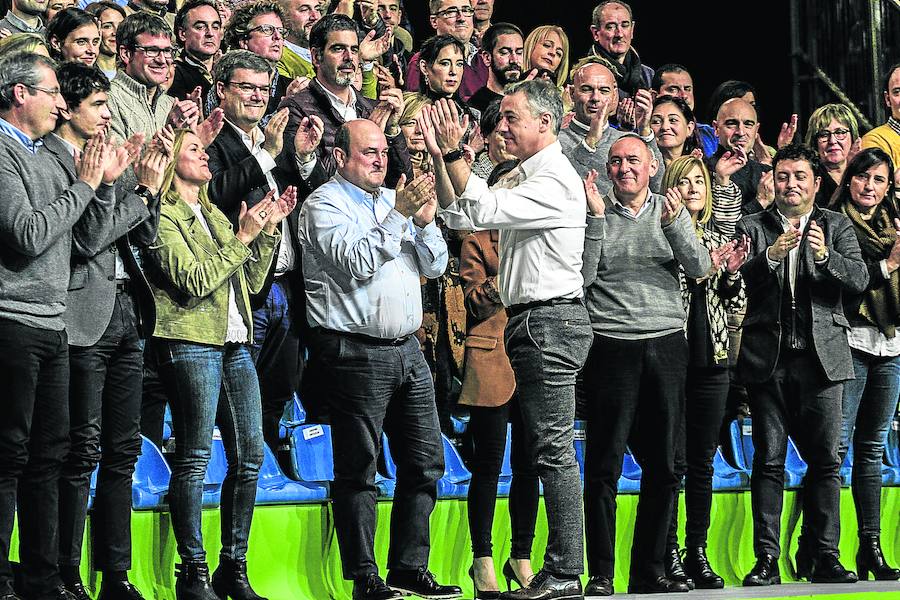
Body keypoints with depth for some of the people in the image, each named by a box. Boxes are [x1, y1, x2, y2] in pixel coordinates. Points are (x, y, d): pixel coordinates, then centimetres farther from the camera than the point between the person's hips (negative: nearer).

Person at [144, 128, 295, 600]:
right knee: (194, 459, -8)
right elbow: (193, 282, -14)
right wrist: (242, 238, -10)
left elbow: (252, 282, 19)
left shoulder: (214, 215, 21)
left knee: (250, 456, 5)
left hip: (235, 345, 8)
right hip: (191, 344, -8)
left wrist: (268, 229, 9)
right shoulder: (164, 216, -4)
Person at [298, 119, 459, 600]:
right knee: (358, 470, -4)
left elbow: (434, 266, 14)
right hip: (357, 354, -7)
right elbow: (355, 262, -17)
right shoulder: (325, 204, -3)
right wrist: (399, 216, -20)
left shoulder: (395, 199, 17)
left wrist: (425, 222, -4)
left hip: (407, 350, 7)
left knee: (425, 462, 6)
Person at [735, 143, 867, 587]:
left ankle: (824, 557, 5)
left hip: (821, 355, 1)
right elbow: (736, 281, -5)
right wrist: (769, 256, -22)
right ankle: (766, 559, -1)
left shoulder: (837, 227, 11)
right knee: (768, 460, -2)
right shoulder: (753, 227, 8)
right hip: (768, 357, -1)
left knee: (825, 460, 0)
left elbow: (860, 279, -2)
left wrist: (825, 256, -20)